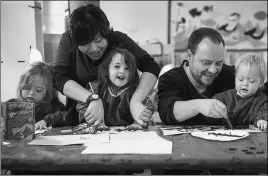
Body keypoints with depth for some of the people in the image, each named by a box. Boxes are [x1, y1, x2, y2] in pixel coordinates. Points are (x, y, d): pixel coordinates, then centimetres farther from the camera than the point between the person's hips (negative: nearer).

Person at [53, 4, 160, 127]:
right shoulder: (68, 40, -7)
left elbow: (151, 67, -19)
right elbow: (61, 79, -15)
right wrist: (93, 98, -31)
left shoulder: (118, 39, -11)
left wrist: (135, 101, -36)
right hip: (77, 120, 1)